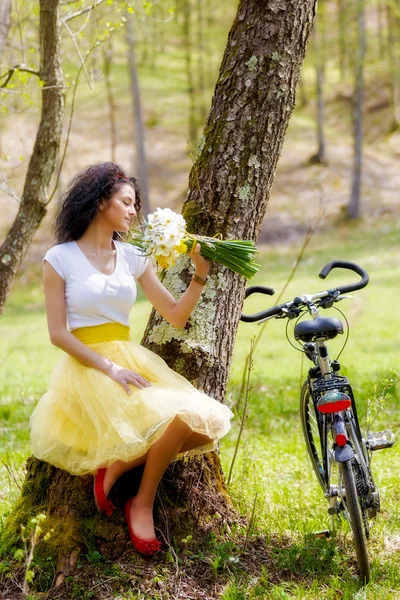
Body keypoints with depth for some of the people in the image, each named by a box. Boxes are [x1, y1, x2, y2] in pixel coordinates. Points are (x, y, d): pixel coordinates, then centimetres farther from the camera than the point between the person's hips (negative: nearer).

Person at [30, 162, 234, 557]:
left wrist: (200, 275, -4)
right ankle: (142, 504, -7)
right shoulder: (60, 259, -1)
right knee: (175, 419, -30)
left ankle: (117, 466, -4)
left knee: (205, 426, -19)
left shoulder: (133, 258, 12)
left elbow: (176, 316, 11)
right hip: (87, 370, -6)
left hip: (132, 362, 6)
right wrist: (109, 368, -18)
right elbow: (58, 333, -7)